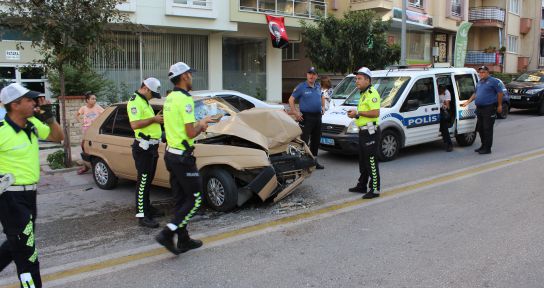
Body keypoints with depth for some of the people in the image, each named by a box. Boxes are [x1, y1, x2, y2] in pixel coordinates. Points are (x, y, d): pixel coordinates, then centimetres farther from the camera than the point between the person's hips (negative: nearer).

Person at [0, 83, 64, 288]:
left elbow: (58, 137, 14)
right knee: (26, 250, -1)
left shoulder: (32, 124, 4)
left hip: (29, 194, 8)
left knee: (17, 242, 23)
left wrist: (49, 117, -1)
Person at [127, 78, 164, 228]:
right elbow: (134, 124, -25)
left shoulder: (145, 102, 18)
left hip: (152, 147, 10)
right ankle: (142, 215, -5)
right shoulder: (135, 102, -13)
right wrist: (153, 119, -19)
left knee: (149, 179, 19)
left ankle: (146, 206, 32)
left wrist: (156, 118, 12)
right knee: (143, 181, -8)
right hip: (143, 148, -10)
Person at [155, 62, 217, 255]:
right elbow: (191, 133, -20)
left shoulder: (169, 98, 12)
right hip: (182, 157, -9)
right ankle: (167, 234, -5)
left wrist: (198, 123, 13)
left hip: (171, 154, 9)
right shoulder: (185, 100, -17)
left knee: (181, 199, 14)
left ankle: (183, 240, 21)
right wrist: (201, 124, -1)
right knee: (195, 198, 1)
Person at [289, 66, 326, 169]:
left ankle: (314, 160, 25)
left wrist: (323, 107, 16)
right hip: (306, 117, -7)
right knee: (304, 140, -10)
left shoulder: (318, 87, 13)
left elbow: (322, 97, 32)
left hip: (317, 116, 7)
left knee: (316, 140, 14)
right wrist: (295, 112, -15)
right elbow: (291, 99, -6)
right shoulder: (301, 87, -7)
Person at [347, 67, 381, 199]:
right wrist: (355, 114, 14)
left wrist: (358, 113, -21)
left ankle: (374, 189, -1)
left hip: (370, 132, -11)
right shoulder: (363, 94, 19)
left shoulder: (372, 93, -15)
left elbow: (376, 113, -26)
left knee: (371, 162, -7)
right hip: (363, 131, 11)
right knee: (363, 161, 18)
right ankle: (362, 185, 29)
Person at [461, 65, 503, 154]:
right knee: (480, 129, 12)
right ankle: (483, 146, 23)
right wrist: (467, 102, 17)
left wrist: (499, 105, -8)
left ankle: (487, 148, -2)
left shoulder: (493, 81, -5)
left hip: (489, 108, -8)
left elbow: (500, 93, -6)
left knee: (487, 129, -6)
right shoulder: (479, 82, 18)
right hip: (479, 108, 8)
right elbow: (475, 93, 25)